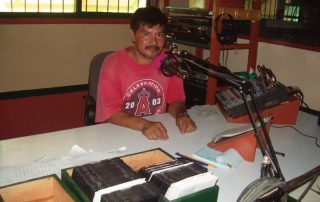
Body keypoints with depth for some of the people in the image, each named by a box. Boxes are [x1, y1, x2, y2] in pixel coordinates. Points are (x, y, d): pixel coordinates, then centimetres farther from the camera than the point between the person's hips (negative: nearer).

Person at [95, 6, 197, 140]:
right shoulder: (113, 63, -12)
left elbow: (175, 98, 5)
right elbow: (110, 111, -17)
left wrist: (181, 115, -17)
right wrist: (144, 124, -31)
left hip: (159, 133, 3)